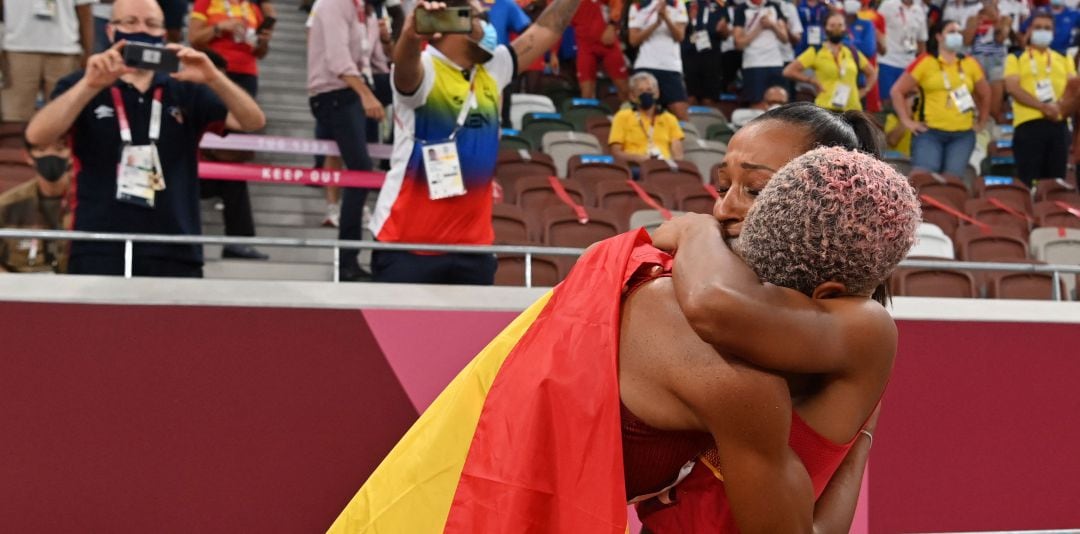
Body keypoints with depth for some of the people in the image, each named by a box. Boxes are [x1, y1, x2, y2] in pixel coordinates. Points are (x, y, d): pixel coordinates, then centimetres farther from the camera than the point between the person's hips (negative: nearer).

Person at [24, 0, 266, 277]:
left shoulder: (187, 91, 14)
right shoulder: (82, 87, 8)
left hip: (176, 255, 2)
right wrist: (91, 84, -23)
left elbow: (253, 121, 2)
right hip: (99, 254, -2)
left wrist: (214, 79, -17)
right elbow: (36, 136, -10)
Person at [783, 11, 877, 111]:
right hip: (826, 110, -5)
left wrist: (864, 91, 9)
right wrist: (812, 81, -8)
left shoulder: (853, 53, 13)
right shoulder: (815, 53, 0)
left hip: (852, 110, 5)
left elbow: (872, 73, 25)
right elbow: (789, 71, -6)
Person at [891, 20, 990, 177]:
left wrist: (981, 122, 18)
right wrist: (907, 121, -4)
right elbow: (897, 91, 0)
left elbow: (985, 94, 24)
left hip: (962, 135, 3)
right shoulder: (925, 62, 0)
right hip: (930, 132, -3)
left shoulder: (970, 64, 11)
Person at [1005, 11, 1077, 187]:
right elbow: (1012, 88, -6)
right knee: (1028, 181, -6)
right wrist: (1043, 106, -18)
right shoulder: (1016, 58, 8)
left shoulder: (1063, 59, 20)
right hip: (1028, 124, -4)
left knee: (1056, 180, 4)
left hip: (1058, 124, 4)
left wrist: (1062, 105, -12)